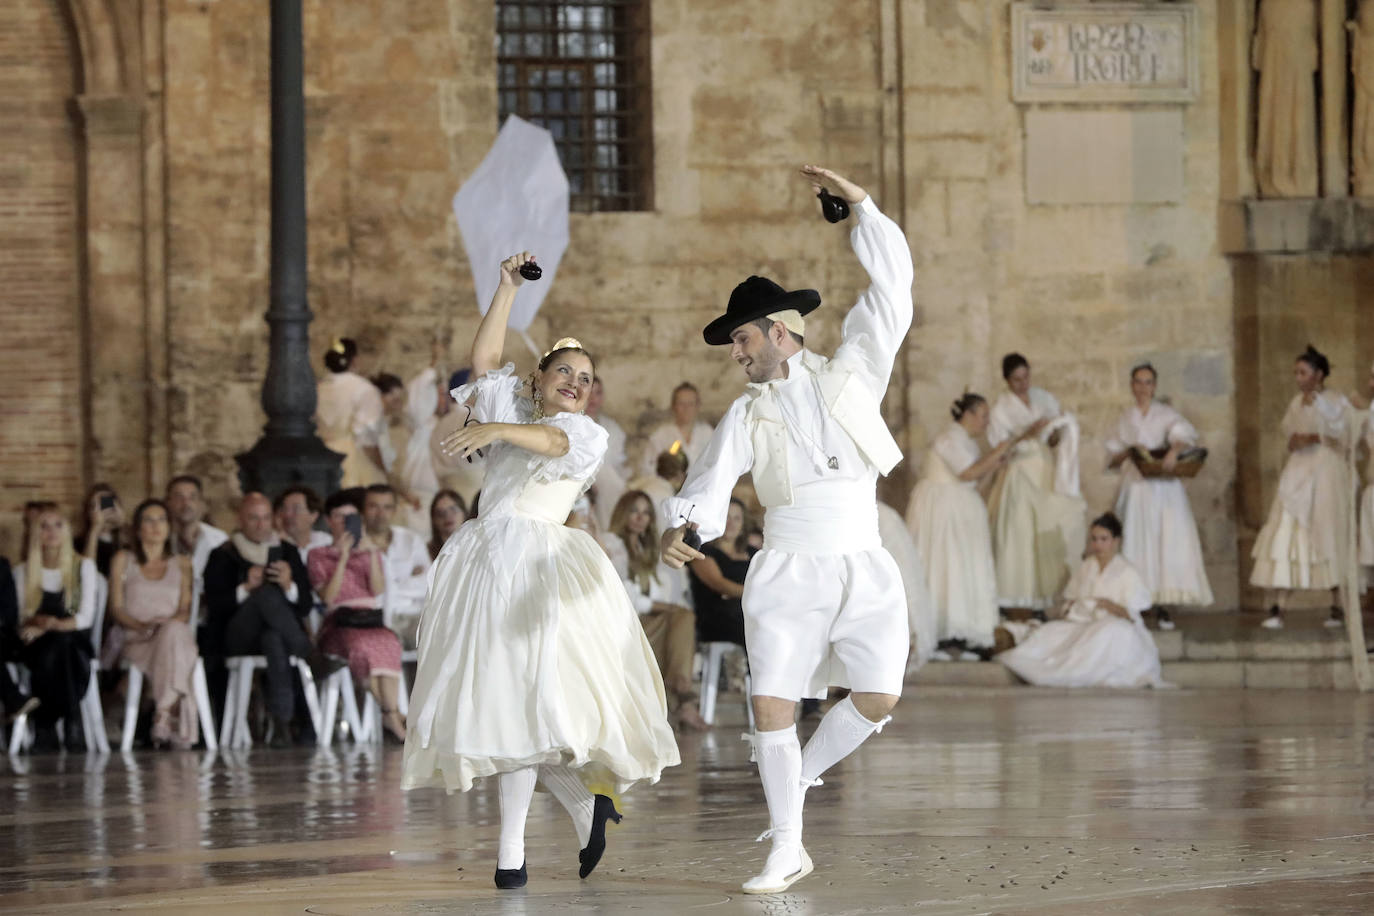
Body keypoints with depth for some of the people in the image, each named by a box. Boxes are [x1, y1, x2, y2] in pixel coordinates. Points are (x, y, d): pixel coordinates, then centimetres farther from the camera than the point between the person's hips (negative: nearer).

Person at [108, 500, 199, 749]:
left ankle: (165, 716, -46)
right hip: (136, 642, -2)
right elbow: (116, 609, 8)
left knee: (173, 632, -39)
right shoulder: (123, 560, 19)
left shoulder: (182, 564, 24)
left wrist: (171, 623, -12)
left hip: (176, 634, 2)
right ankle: (176, 727, -44)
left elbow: (186, 610, 12)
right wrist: (142, 625, -12)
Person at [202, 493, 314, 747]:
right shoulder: (222, 557, 11)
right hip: (237, 638, -2)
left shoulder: (287, 552, 18)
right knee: (267, 593, -33)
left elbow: (305, 607, 9)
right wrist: (245, 589, -16)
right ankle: (309, 658, -36)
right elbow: (215, 608, -1)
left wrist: (289, 586, -11)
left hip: (276, 632, 2)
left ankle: (281, 721, -48)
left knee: (273, 639, -40)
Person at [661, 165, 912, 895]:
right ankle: (787, 849, 4)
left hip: (865, 569, 0)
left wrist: (860, 205, 1)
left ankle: (803, 776, 17)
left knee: (878, 699, -11)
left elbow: (890, 289, 4)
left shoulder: (851, 375, 8)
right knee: (772, 705, -7)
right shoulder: (748, 415, 8)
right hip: (788, 570, 0)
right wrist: (680, 527, -24)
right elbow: (709, 485, -2)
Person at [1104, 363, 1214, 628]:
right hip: (1136, 485, 2)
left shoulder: (1167, 414, 7)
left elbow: (1184, 434, -12)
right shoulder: (1125, 419, 14)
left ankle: (1163, 607, -9)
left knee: (1168, 542, -9)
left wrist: (1173, 450, -33)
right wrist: (1128, 452, -7)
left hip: (1164, 485, -2)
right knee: (1137, 543, -6)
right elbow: (1112, 457, 14)